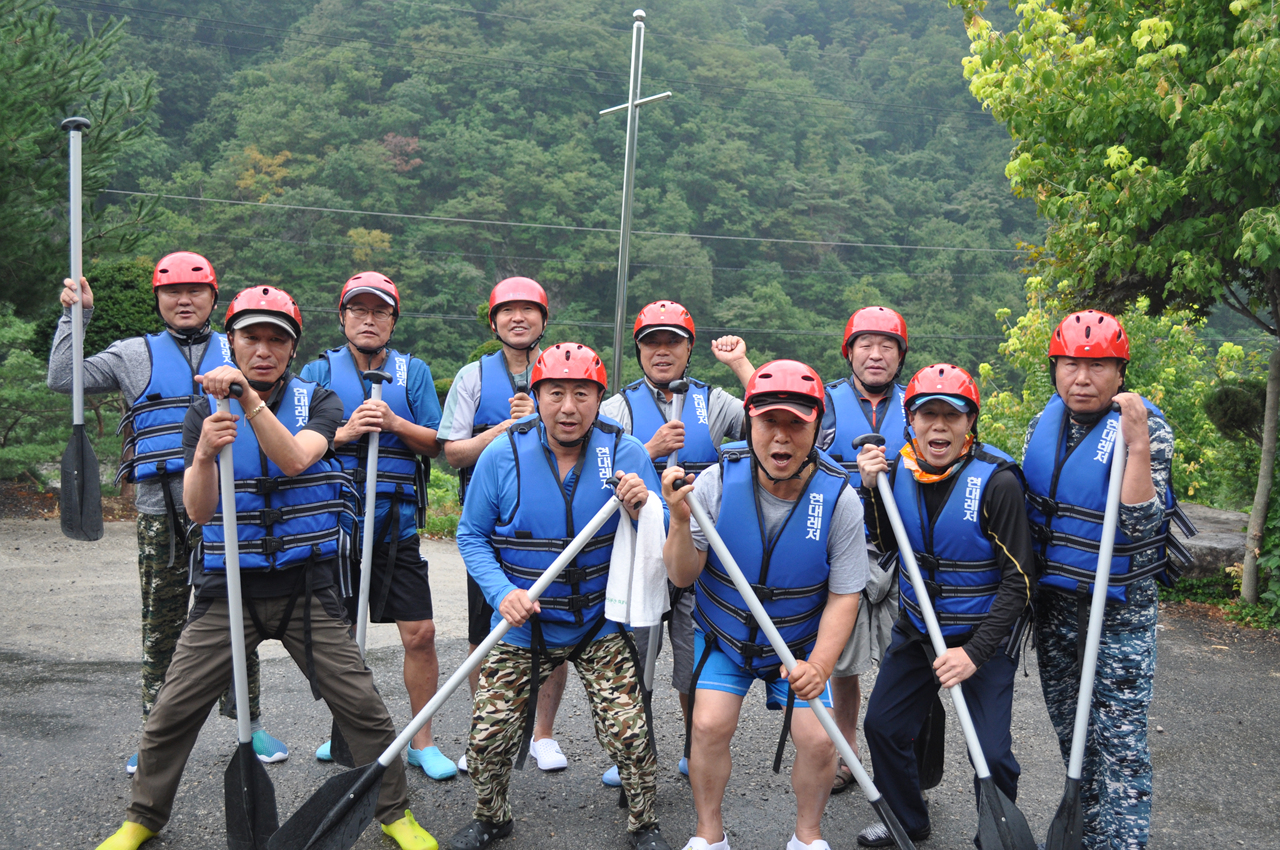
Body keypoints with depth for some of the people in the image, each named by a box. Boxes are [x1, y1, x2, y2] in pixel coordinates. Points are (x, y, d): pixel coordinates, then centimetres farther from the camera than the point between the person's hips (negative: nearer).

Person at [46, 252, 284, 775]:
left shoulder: (236, 351, 13)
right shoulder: (136, 355, 13)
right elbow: (63, 379, 9)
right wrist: (75, 316, 6)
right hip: (161, 509, 0)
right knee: (161, 625, 6)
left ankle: (249, 722, 16)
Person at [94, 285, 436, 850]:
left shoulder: (318, 401, 1)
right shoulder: (206, 411, 3)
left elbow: (295, 460, -21)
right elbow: (197, 511, -9)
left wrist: (249, 398, -33)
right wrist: (205, 453, -28)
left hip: (306, 589, -1)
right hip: (228, 589, 1)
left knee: (361, 706, -1)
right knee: (173, 710, 3)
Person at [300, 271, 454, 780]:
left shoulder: (413, 372, 7)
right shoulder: (318, 372, 5)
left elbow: (436, 444, 0)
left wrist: (394, 423, -16)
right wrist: (345, 431, -17)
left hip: (397, 525, 0)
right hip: (335, 522, 0)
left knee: (420, 633, -3)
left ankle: (422, 742, 13)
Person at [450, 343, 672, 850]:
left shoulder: (626, 453, -10)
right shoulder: (503, 455, -10)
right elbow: (472, 536, -2)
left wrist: (640, 507, -31)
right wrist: (502, 593, -17)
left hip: (601, 623, 0)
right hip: (521, 625, 1)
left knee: (629, 733, -5)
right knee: (488, 736, 4)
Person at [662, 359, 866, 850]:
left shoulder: (839, 500, -20)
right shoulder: (717, 481, -20)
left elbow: (843, 597, -12)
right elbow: (682, 577, -15)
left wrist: (820, 666, -26)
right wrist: (680, 522, -34)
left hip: (802, 642, 0)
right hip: (722, 636, 0)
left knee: (818, 739, -8)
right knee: (710, 726, -12)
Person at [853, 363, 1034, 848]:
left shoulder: (996, 481, -21)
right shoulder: (899, 470, -5)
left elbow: (1018, 581, -18)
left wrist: (975, 652, -23)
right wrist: (872, 490, -9)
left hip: (983, 638, -5)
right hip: (916, 631, 5)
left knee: (992, 754, -5)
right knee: (882, 726, 13)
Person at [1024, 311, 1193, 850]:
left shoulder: (1145, 427, -14)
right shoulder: (1044, 423, 3)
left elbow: (1139, 526, -24)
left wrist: (1137, 445, -31)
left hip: (1120, 608, -6)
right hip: (1053, 601, 6)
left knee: (1119, 740, -4)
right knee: (1070, 728, 19)